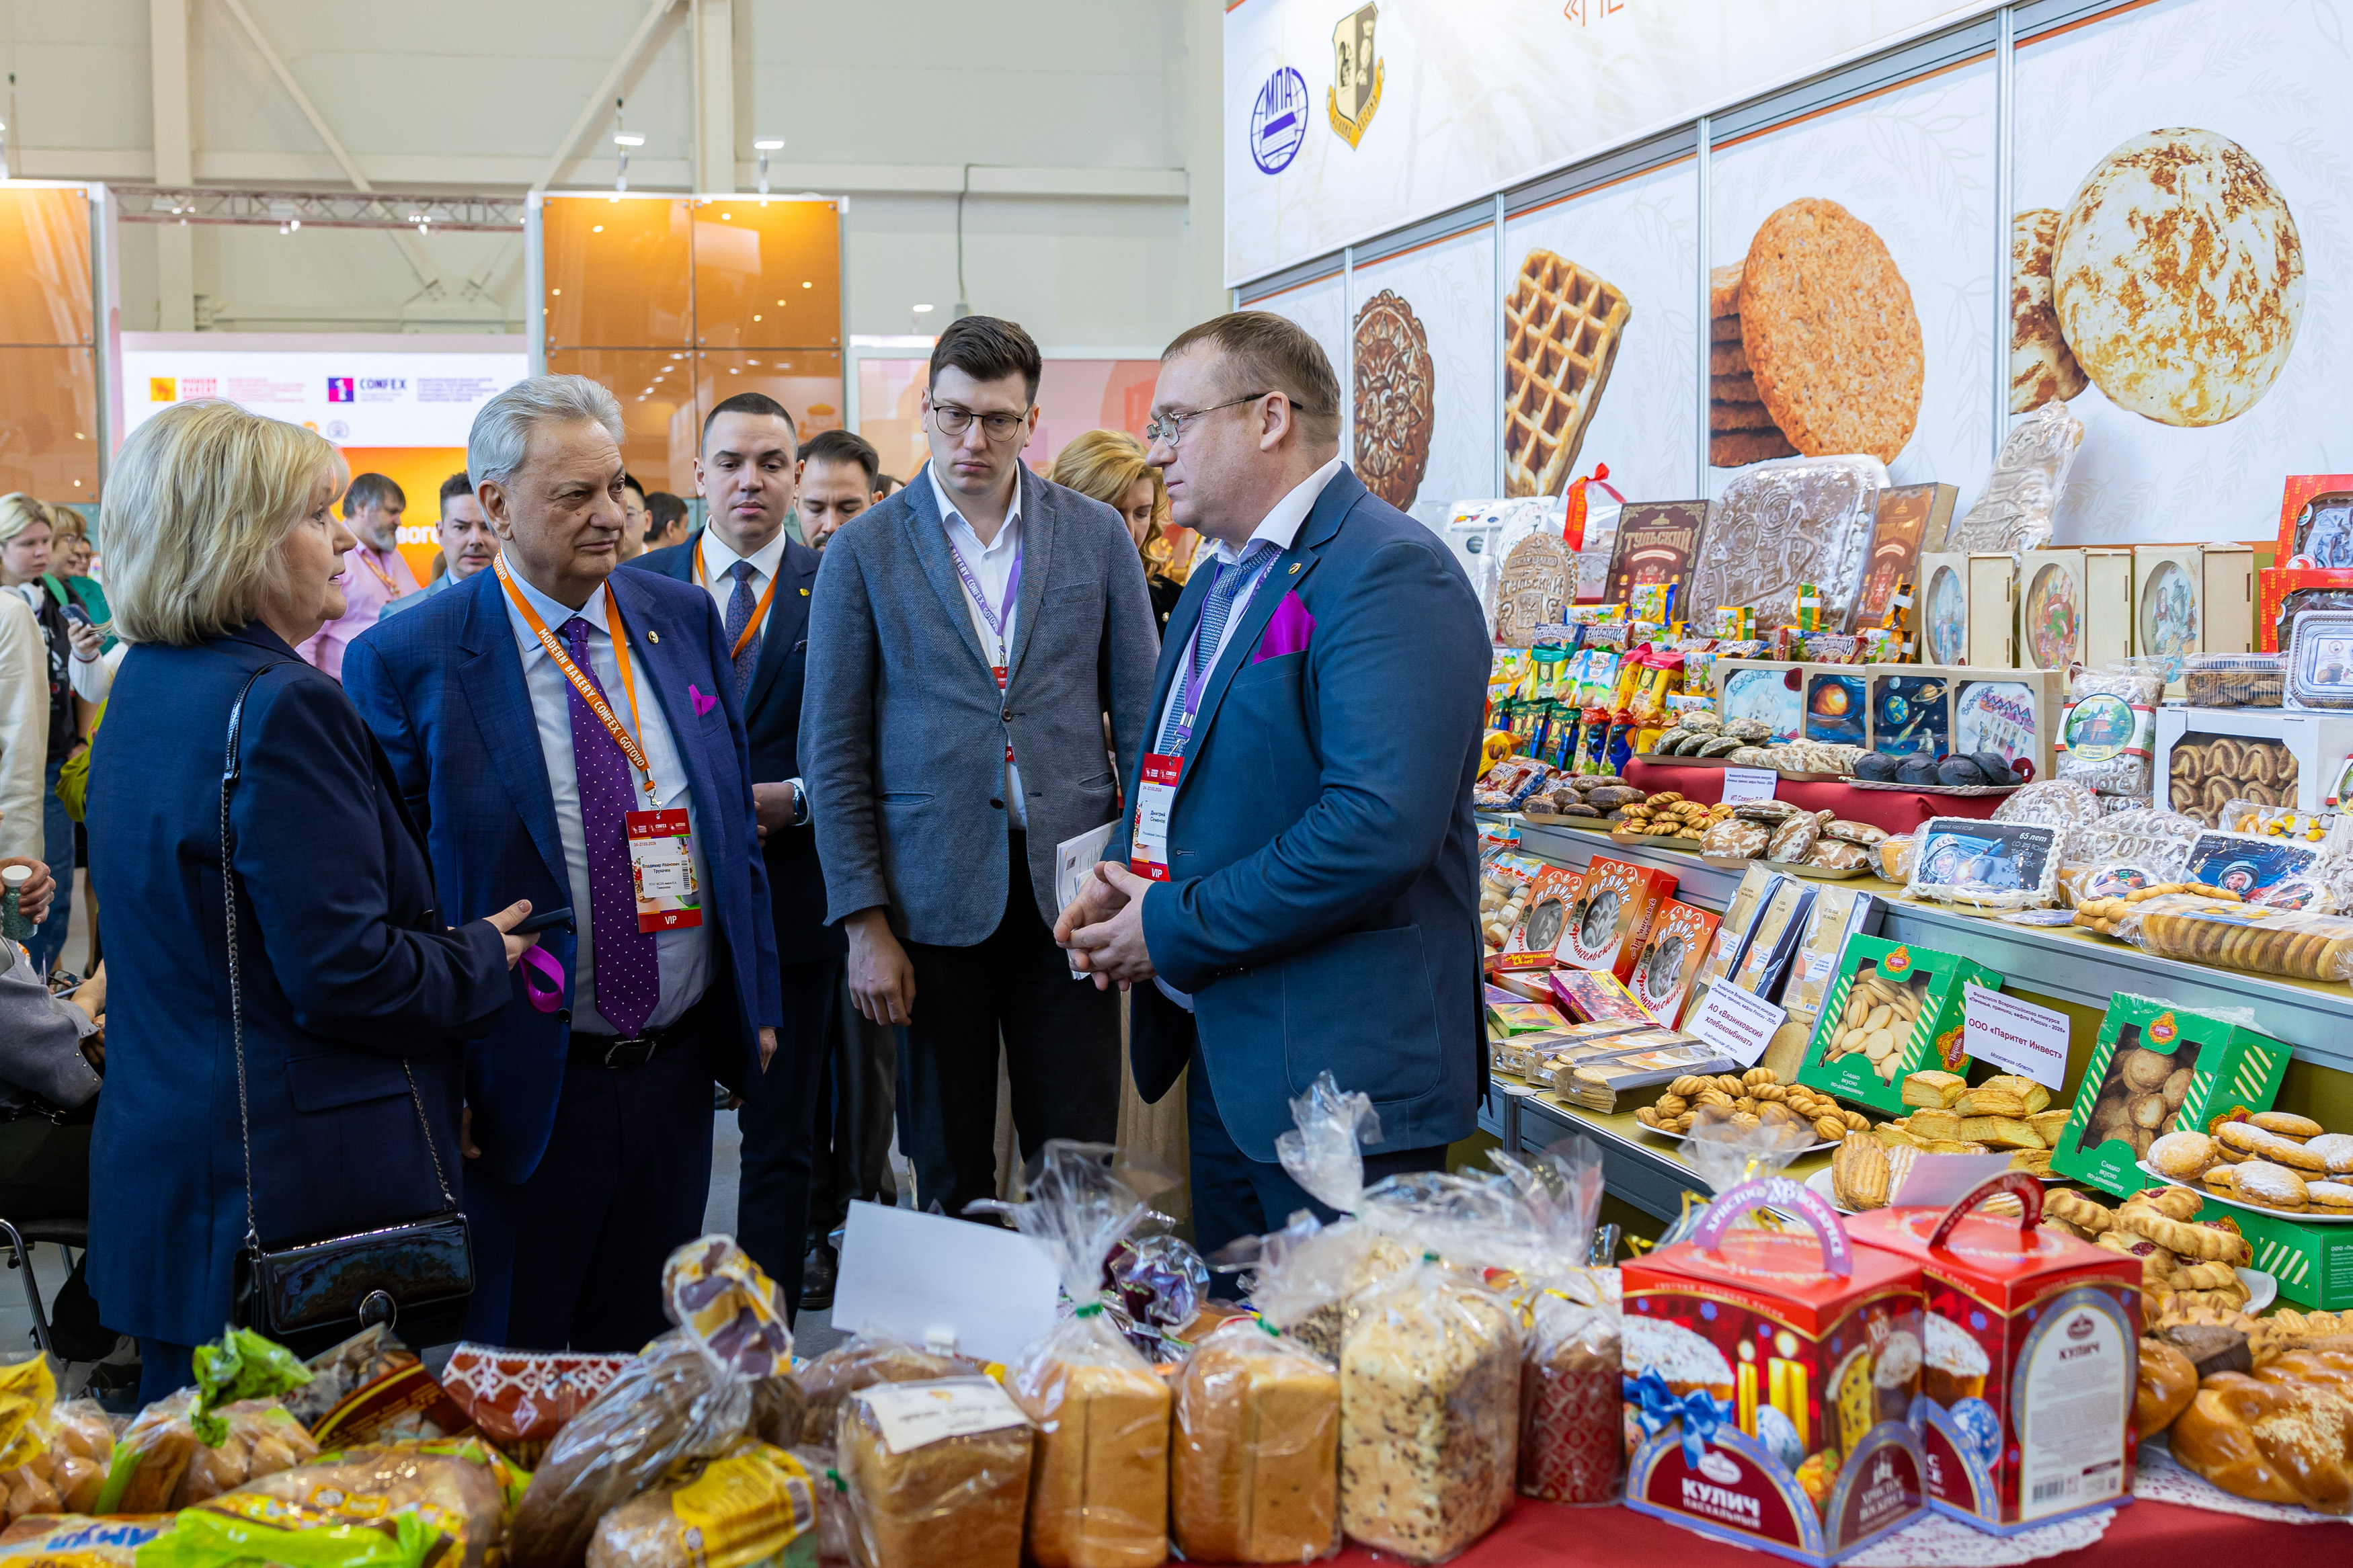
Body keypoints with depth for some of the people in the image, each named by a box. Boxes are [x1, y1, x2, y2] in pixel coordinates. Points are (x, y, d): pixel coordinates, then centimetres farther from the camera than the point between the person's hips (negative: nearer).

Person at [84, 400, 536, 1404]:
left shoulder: (147, 685, 11)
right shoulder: (278, 706, -19)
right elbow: (344, 974, -23)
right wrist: (485, 957, -5)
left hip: (161, 1162, 10)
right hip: (299, 1187, -10)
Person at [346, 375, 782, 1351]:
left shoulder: (685, 618, 4)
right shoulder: (408, 661, -11)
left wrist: (754, 1004, 9)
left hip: (680, 1070, 4)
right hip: (523, 1088, -4)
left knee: (640, 1351, 20)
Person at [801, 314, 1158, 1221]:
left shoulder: (1096, 535, 5)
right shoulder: (863, 552, 1)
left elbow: (1139, 717, 8)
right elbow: (833, 754, 1)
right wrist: (865, 924, -5)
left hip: (1068, 884, 1)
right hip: (935, 897, -1)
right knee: (950, 1176, 10)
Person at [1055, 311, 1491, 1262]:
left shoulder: (1385, 572, -17)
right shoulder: (1222, 582, 17)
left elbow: (1380, 823, -28)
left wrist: (1177, 931, -19)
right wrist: (1122, 878, 6)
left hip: (1340, 1070, -10)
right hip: (1222, 1054, 10)